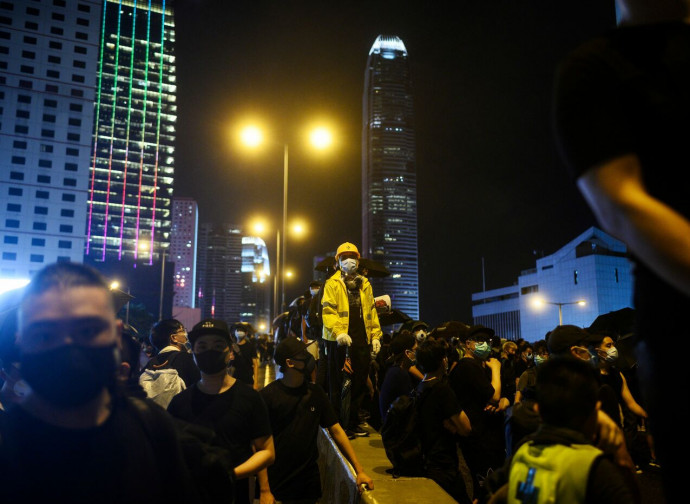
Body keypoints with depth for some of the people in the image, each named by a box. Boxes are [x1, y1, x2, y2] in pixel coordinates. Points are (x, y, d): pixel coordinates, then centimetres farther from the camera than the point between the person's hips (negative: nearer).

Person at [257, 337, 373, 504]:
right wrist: (264, 490, -13)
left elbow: (336, 430, 3)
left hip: (309, 483, 4)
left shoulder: (315, 393, 1)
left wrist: (359, 470, -1)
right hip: (275, 484, -3)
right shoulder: (268, 395, -12)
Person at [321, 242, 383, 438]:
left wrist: (375, 335, 9)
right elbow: (328, 311, -11)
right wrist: (338, 332, -24)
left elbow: (372, 311, 16)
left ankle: (353, 423, 23)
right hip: (339, 340, -5)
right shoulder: (332, 284, -1)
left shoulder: (365, 284, 15)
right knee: (338, 384, 3)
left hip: (361, 340, 5)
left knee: (360, 383, 11)